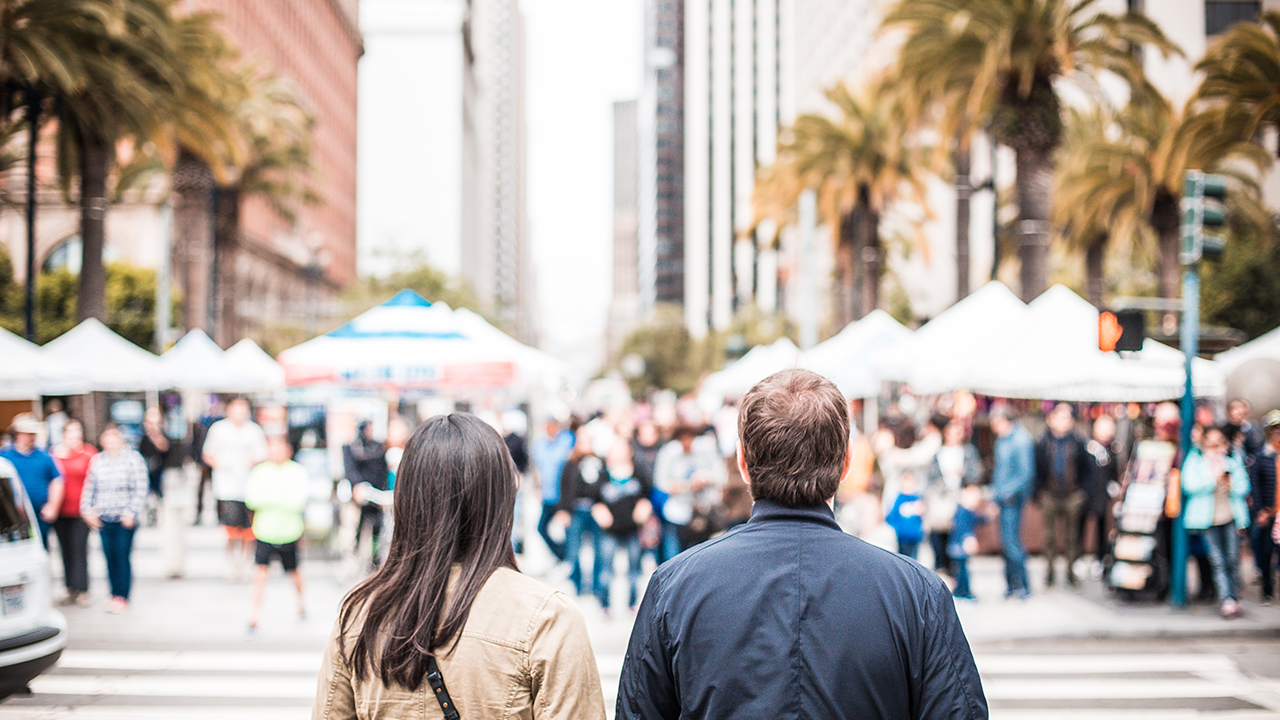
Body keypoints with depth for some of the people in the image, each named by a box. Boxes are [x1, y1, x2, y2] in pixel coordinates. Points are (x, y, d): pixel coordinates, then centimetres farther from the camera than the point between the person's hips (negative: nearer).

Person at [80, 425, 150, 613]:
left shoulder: (133, 458, -1)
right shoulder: (97, 460, 10)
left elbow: (140, 489, -3)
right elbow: (89, 487, 15)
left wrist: (131, 512, -10)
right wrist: (88, 511, 3)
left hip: (125, 519, -3)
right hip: (103, 518, 3)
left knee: (122, 556, -4)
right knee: (109, 557, 6)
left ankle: (122, 596, 2)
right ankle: (114, 594, 15)